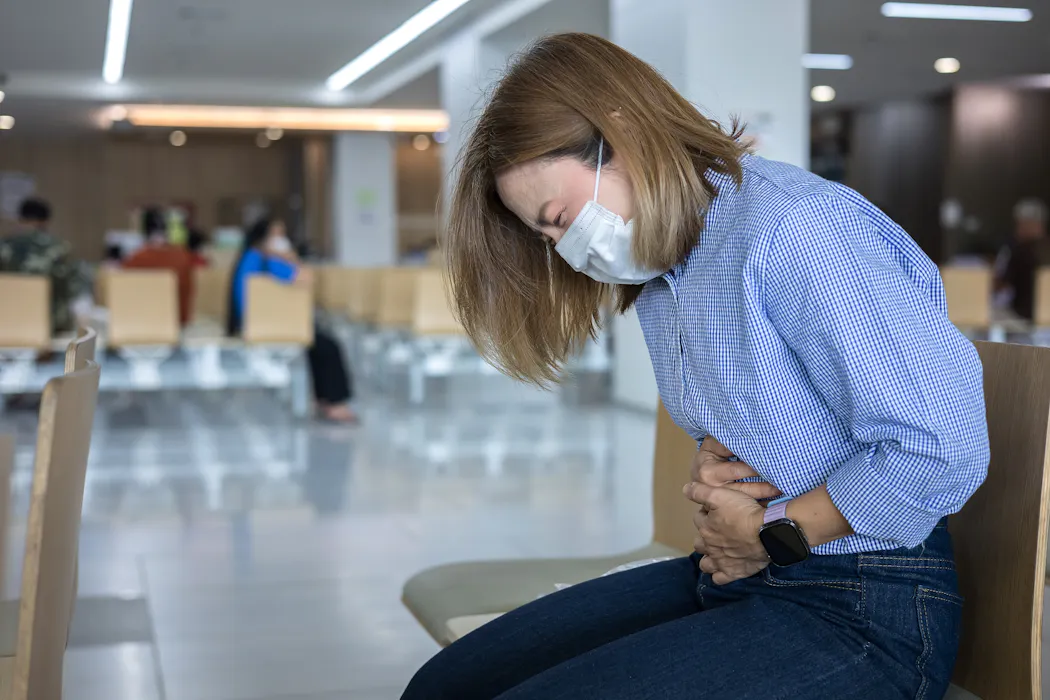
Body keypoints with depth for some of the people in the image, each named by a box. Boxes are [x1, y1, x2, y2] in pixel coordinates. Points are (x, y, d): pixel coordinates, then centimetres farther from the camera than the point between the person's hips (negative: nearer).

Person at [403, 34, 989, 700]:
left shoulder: (798, 229, -20)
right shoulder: (657, 274, 11)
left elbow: (943, 450, -24)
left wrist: (771, 534, -13)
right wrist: (711, 464, 1)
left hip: (862, 615, -9)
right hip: (728, 575, 9)